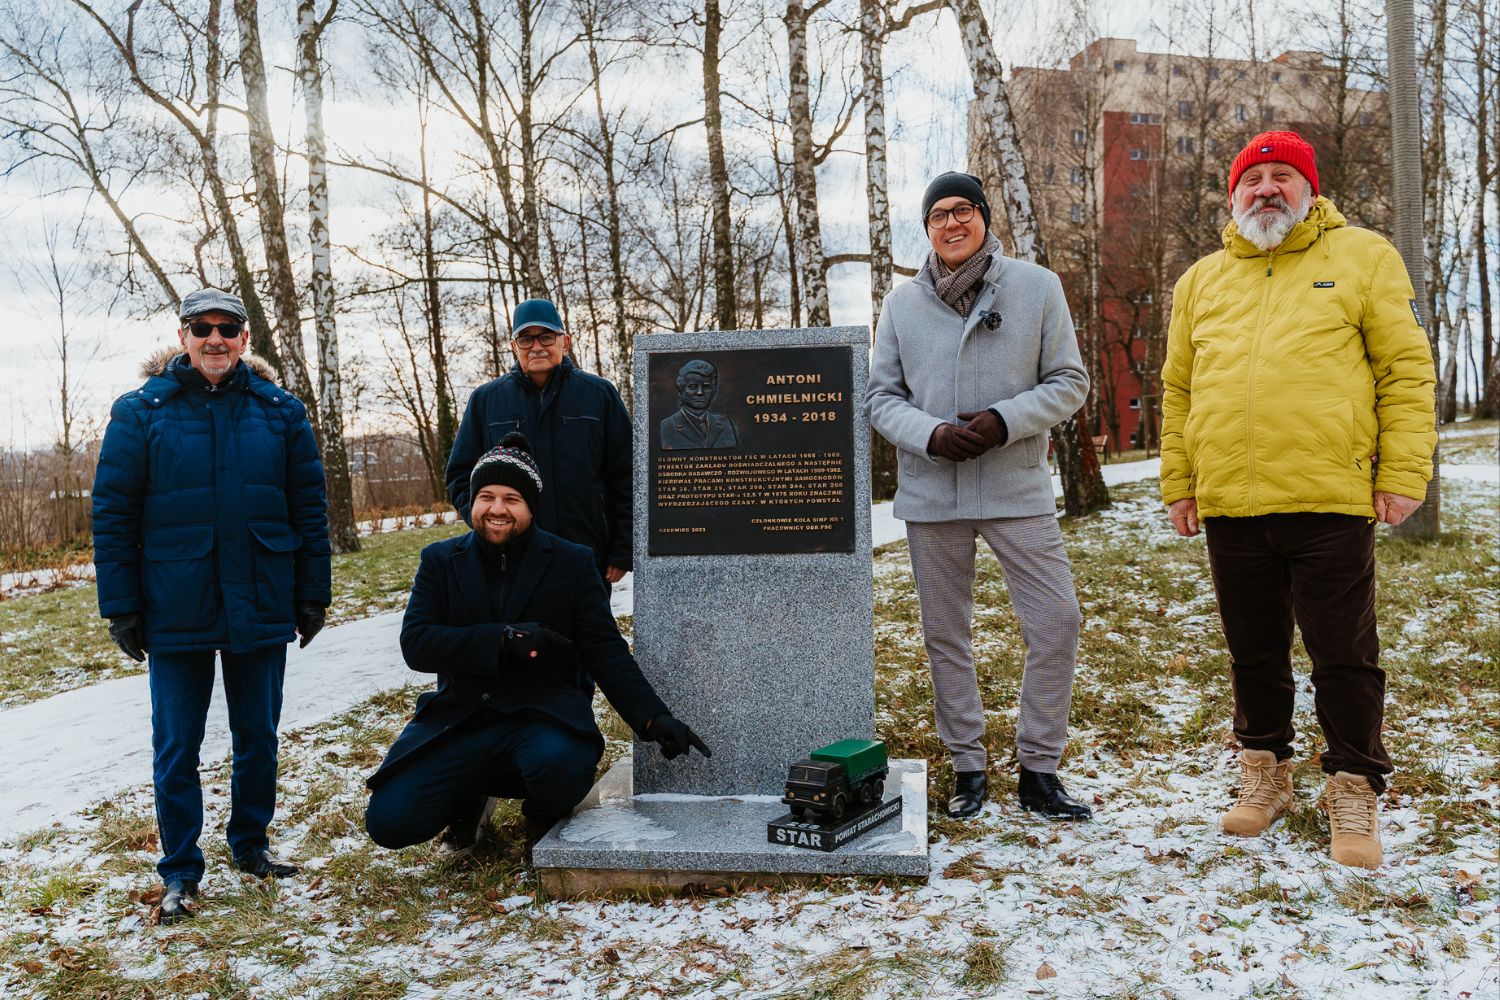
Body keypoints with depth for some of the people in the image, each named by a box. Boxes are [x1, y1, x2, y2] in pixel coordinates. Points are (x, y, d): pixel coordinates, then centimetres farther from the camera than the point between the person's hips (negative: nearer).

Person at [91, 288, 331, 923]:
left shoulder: (280, 411, 2)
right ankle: (180, 872, 21)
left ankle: (251, 843, 32)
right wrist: (120, 606, -5)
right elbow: (112, 512, -2)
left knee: (258, 734, 13)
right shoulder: (141, 411, -2)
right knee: (177, 745, 7)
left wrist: (313, 595, 1)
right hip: (175, 612, -1)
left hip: (262, 608, 2)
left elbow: (309, 507, 4)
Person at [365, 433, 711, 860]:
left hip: (543, 715, -1)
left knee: (561, 763, -36)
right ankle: (471, 797, 19)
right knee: (387, 820, -16)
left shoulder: (572, 563, 3)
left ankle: (543, 821, 4)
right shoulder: (440, 561, 6)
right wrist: (503, 638, -19)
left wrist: (653, 717, -14)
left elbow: (607, 653, 1)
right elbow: (415, 643, -6)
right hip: (459, 720, 2)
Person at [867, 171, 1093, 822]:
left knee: (1056, 622, -5)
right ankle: (968, 766, 24)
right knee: (945, 635, 9)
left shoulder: (1037, 287, 1)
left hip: (1018, 491, -1)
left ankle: (1039, 770, 12)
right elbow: (880, 396, 6)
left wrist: (1006, 420, -16)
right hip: (930, 495, 2)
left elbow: (1069, 382, 1)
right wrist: (930, 435, -13)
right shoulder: (902, 302, 5)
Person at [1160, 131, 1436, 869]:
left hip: (1331, 501, -3)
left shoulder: (1363, 258, 5)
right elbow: (1178, 390, 15)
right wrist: (1178, 484, 10)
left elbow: (1407, 370, 1)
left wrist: (1402, 474, -6)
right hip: (1231, 505, 3)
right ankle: (1265, 770, 29)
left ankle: (1353, 790, 18)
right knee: (1253, 653, 14)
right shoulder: (1202, 281, 14)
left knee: (1344, 655, 3)